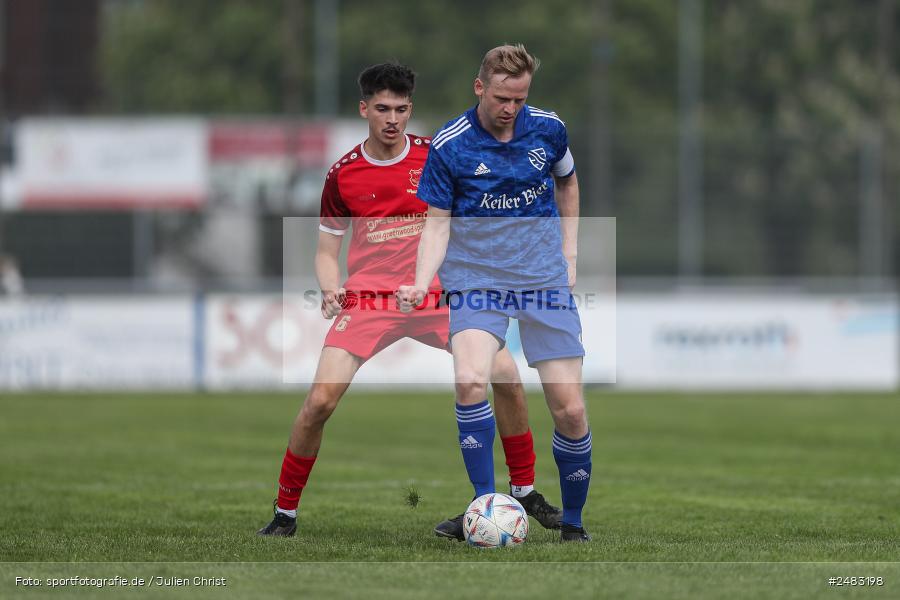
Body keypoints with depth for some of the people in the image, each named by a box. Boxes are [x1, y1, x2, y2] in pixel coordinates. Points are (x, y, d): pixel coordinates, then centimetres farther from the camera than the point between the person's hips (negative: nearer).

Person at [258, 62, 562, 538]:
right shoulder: (342, 174, 3)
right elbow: (327, 250, 11)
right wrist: (330, 288, -9)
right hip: (368, 298, -1)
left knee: (505, 373, -16)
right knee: (320, 399, -18)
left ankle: (524, 492, 3)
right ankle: (284, 513, 0)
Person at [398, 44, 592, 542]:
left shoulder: (548, 129, 1)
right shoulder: (448, 146, -7)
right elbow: (438, 222, -2)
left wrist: (569, 254, 14)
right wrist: (421, 284, -17)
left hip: (545, 282, 2)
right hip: (476, 282, -2)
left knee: (570, 411, -3)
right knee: (471, 382, -30)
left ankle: (573, 522, 18)